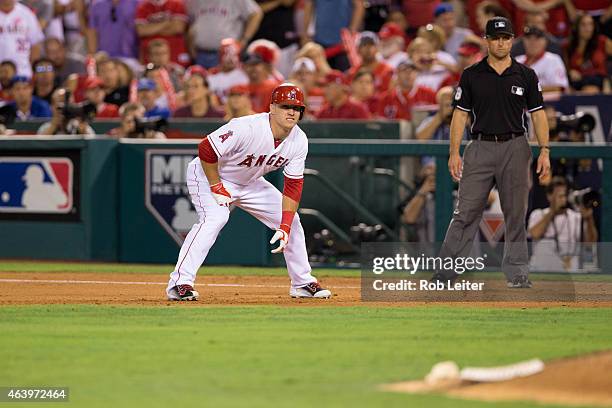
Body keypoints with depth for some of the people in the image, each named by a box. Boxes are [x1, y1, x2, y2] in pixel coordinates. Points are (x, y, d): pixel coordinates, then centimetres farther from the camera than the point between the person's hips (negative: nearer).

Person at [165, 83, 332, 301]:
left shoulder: (299, 141, -14)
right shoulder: (247, 128, -35)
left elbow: (293, 184, -10)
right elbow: (206, 150, -29)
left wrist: (285, 226, -18)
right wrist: (217, 189, -24)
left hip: (249, 182, 7)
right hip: (209, 174, -7)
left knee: (290, 219, 4)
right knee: (215, 218, -32)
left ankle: (303, 283, 19)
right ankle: (179, 283, -34)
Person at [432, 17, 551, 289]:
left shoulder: (525, 75, 5)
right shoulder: (472, 75, 4)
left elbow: (537, 114, 6)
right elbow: (460, 113, 5)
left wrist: (544, 151, -4)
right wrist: (454, 152, -4)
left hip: (515, 148, 1)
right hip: (480, 148, -1)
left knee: (516, 214, 4)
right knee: (465, 212, -4)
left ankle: (517, 274, 11)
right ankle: (445, 273, -4)